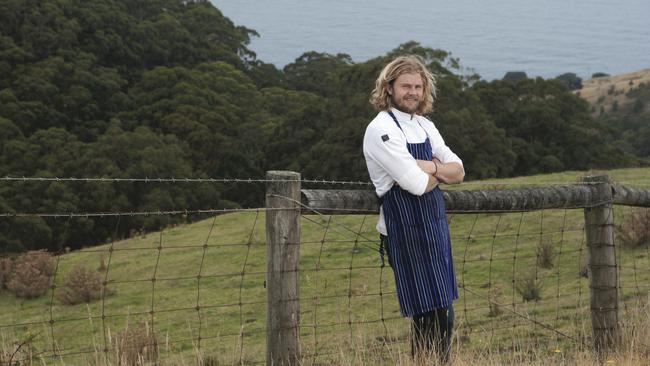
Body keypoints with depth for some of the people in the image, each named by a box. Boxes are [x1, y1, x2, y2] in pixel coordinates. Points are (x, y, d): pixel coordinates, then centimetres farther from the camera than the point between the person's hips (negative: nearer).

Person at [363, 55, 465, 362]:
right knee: (431, 317, -8)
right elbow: (417, 184, -19)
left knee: (442, 315, 12)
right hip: (406, 231, -8)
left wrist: (431, 168, -10)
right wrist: (439, 171, 1)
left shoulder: (425, 127, 14)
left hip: (434, 227, 8)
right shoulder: (381, 130, -13)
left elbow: (458, 172, 10)